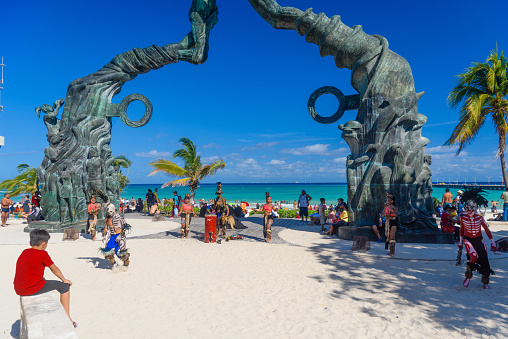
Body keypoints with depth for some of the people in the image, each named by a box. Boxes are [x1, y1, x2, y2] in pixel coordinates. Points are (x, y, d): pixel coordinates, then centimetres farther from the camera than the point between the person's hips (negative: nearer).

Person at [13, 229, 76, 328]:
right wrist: (64, 280, 14)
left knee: (43, 279, 38)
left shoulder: (24, 252, 9)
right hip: (32, 289, -9)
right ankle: (67, 318, 6)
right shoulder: (42, 254, -13)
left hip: (18, 289, 9)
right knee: (65, 286, 2)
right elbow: (54, 269, -2)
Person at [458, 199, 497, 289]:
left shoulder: (480, 218, -5)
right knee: (474, 257, -24)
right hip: (468, 240, -2)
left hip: (479, 240, 2)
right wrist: (460, 241, 17)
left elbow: (487, 230, 3)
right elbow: (461, 230, 10)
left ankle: (485, 282, 16)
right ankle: (468, 276, 2)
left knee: (484, 260, -5)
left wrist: (492, 243, 4)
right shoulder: (463, 218, -5)